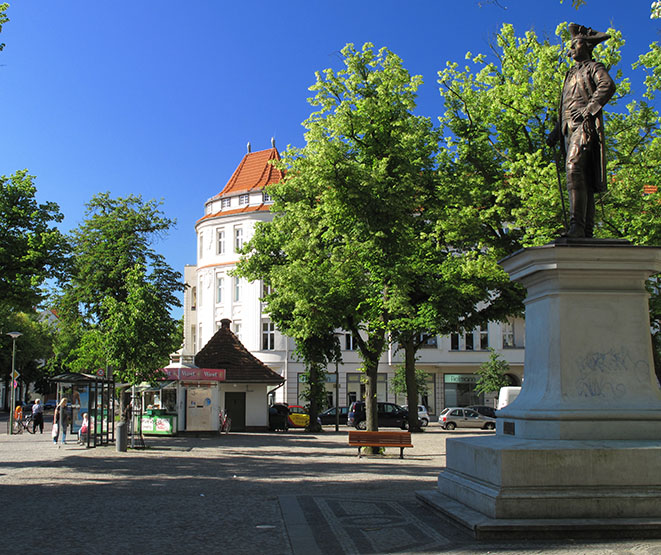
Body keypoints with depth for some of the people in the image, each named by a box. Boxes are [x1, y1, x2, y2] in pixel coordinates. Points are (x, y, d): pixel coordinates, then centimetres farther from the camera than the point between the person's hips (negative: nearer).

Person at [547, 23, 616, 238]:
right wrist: (556, 131, 20)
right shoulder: (571, 74, 32)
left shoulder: (594, 67, 10)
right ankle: (587, 233, -4)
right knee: (583, 182, 1)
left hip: (585, 125, -8)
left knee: (574, 167, -27)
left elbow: (608, 86, -10)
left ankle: (577, 226, -37)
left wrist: (589, 109, -20)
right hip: (569, 128, 8)